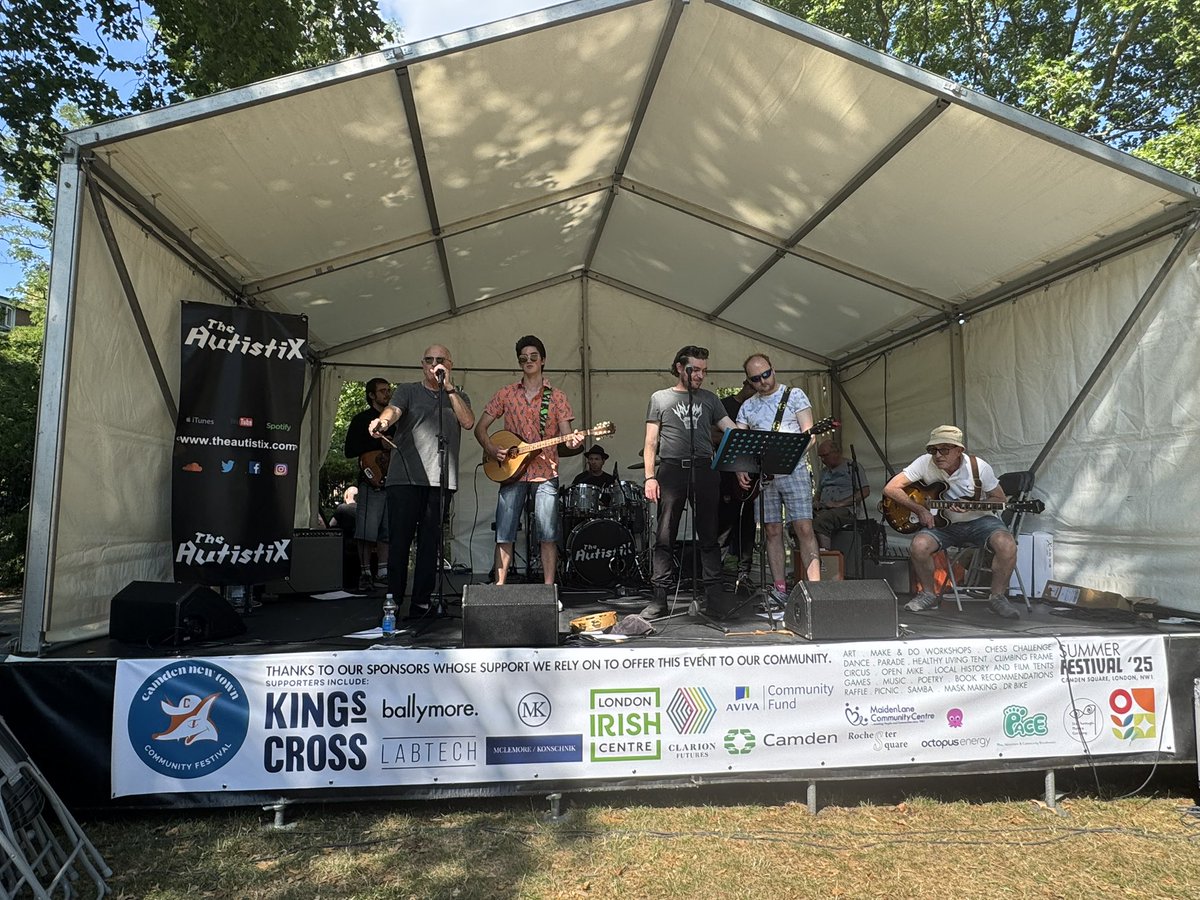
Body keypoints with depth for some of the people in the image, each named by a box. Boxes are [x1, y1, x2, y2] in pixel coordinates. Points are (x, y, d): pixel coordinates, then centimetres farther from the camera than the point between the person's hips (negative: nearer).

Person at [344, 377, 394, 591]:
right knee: (367, 531, -7)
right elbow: (349, 451, -5)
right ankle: (365, 573, 1)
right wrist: (379, 443, -11)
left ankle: (382, 572, 12)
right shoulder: (361, 419, 3)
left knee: (387, 531, 6)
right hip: (372, 480, -5)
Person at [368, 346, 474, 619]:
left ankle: (422, 601, 8)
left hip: (441, 481, 2)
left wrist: (449, 388, -3)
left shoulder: (459, 396, 19)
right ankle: (393, 600, 4)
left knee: (429, 542, 2)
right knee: (400, 540, -3)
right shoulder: (407, 391, 13)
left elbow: (468, 422, 0)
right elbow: (394, 409, -9)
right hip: (405, 477, -1)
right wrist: (383, 421, -32)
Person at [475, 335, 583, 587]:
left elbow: (566, 433, 0)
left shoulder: (556, 397, 7)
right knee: (504, 534, 0)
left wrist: (573, 442, -23)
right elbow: (480, 427, 10)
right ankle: (499, 586, 8)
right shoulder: (506, 394, 10)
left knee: (548, 534, -2)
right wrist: (491, 449, -8)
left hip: (546, 472, -1)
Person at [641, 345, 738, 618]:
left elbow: (732, 430, 11)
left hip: (705, 470, 2)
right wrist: (650, 477, -4)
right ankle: (658, 598, 3)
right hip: (671, 470, -2)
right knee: (665, 537, -2)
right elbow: (651, 442, 7)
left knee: (709, 536, 5)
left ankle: (714, 595, 12)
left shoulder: (709, 399, 17)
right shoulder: (660, 398, 12)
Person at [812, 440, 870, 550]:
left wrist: (840, 503, -12)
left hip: (845, 509, -6)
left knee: (820, 522, -37)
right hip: (823, 509, 6)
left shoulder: (852, 466, 7)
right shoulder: (823, 471, 27)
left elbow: (865, 491, -3)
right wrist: (815, 501, 8)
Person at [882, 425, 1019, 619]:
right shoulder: (925, 463, -13)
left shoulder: (979, 467, -14)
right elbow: (890, 488, -14)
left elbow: (1000, 500, -2)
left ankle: (997, 597, -5)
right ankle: (929, 595, -2)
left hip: (978, 521, 0)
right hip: (941, 522, 1)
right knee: (919, 546, -28)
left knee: (1007, 545, -29)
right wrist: (920, 509, -21)